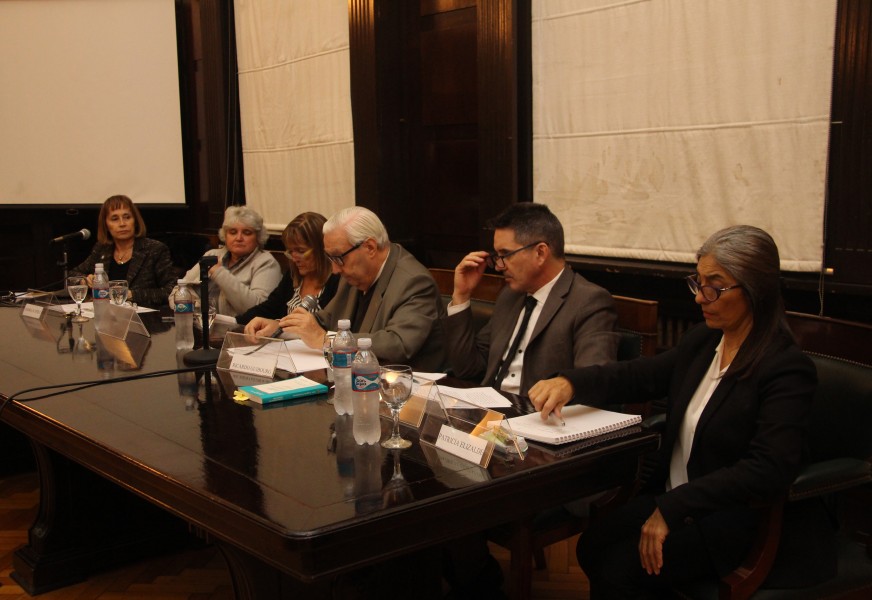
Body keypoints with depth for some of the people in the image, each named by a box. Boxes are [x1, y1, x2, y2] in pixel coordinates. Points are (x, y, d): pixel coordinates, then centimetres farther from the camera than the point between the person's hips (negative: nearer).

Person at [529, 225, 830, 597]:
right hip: (670, 497, 7)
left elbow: (768, 471, -25)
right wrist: (570, 382, -11)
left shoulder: (787, 369, -17)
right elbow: (638, 377, 9)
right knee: (592, 547, -10)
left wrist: (672, 508, -26)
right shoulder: (702, 341, 5)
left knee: (620, 569, -20)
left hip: (731, 517, -6)